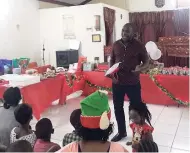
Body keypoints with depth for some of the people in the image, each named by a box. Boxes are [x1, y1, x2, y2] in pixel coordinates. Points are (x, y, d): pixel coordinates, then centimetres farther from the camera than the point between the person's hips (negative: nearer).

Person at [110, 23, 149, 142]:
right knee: (118, 108, 13)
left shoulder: (139, 46, -6)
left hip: (133, 83, -3)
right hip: (117, 82, 4)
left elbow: (147, 62, 0)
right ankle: (122, 132, 33)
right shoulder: (116, 45, 4)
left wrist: (140, 68, -22)